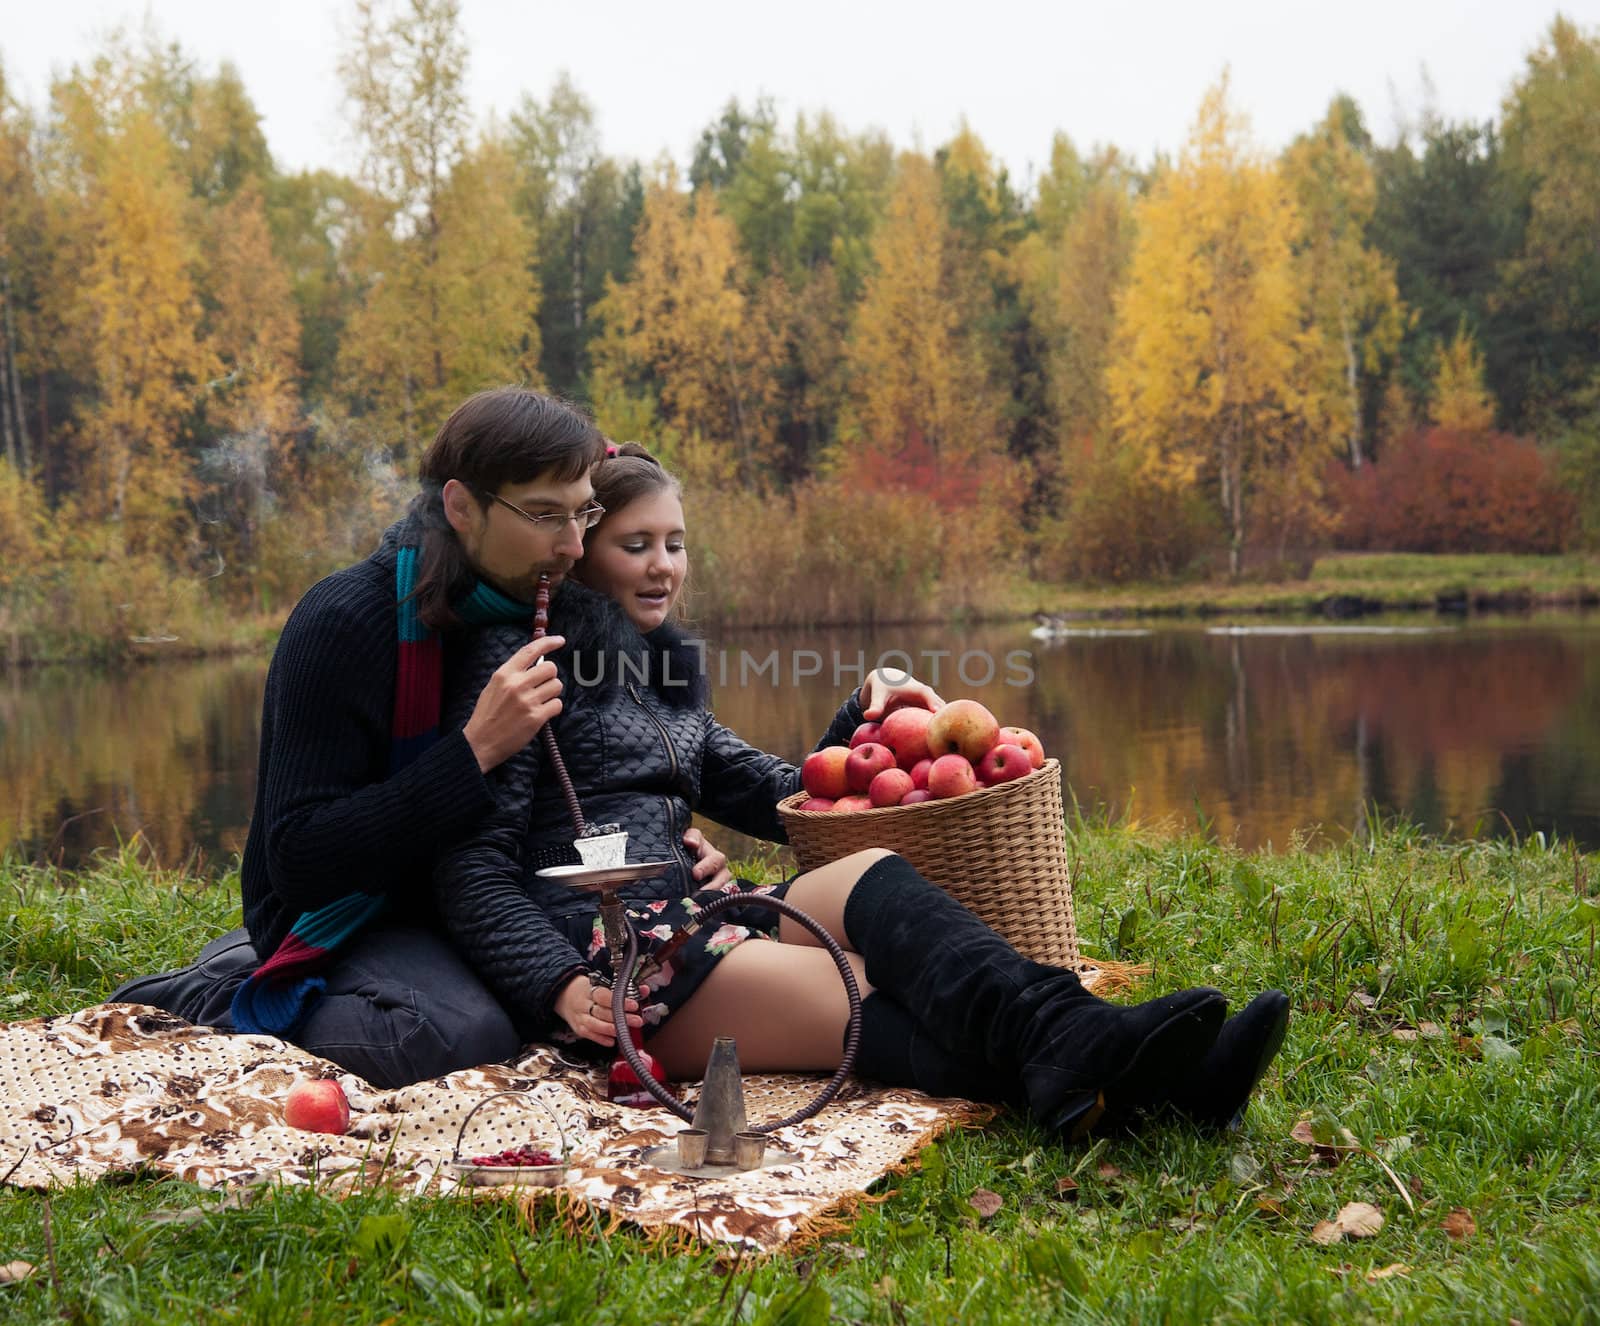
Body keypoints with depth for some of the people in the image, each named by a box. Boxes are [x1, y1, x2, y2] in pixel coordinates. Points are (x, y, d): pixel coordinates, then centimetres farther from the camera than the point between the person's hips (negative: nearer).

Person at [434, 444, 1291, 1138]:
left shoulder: (661, 675, 26)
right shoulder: (524, 660, 2)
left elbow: (781, 800, 27)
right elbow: (473, 866, -5)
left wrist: (862, 722, 9)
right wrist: (560, 987, -20)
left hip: (684, 919, 6)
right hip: (595, 949, -6)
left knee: (869, 878, -27)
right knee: (876, 1009, -31)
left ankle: (1086, 1048, -52)